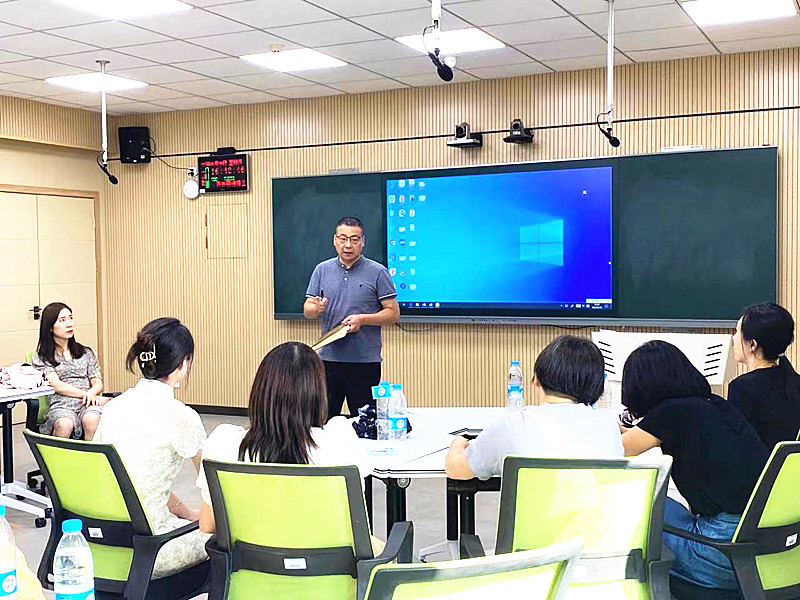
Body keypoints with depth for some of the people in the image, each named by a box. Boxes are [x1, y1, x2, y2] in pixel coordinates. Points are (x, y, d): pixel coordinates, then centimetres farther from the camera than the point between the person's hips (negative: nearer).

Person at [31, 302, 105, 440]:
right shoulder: (41, 357, 14)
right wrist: (84, 394, -13)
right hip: (60, 404, -2)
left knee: (91, 420, -36)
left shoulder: (86, 352, 25)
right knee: (64, 424, -39)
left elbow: (98, 383, 16)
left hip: (88, 403, 2)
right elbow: (56, 385, -1)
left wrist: (91, 393, -9)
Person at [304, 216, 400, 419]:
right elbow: (307, 310, 10)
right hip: (329, 357, 3)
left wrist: (362, 319, -17)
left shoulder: (377, 272, -1)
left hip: (365, 361, -3)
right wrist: (316, 308, -13)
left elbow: (393, 313, -3)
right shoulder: (322, 270, 9)